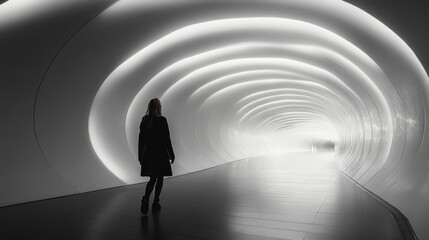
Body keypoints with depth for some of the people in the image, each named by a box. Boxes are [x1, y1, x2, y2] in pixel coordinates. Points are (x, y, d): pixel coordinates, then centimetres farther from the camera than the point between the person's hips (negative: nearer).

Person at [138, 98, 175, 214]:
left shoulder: (144, 120, 3)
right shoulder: (162, 120, -11)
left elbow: (141, 139, 7)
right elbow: (166, 139, -11)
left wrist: (141, 157, 14)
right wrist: (171, 155, -3)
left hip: (148, 153, 5)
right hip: (160, 153, -4)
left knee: (152, 179, 13)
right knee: (160, 179, 10)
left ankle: (146, 198, -8)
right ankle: (155, 203, 15)